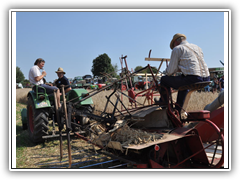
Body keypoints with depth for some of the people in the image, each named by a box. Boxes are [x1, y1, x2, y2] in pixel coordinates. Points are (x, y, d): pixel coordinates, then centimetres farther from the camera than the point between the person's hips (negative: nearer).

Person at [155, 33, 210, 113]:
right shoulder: (197, 47, 24)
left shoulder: (177, 49, 1)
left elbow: (170, 72, -1)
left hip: (192, 79, -8)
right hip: (206, 80, 8)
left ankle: (164, 101, 35)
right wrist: (180, 69, 38)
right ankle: (178, 110, 41)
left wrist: (167, 71, 23)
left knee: (164, 79, 12)